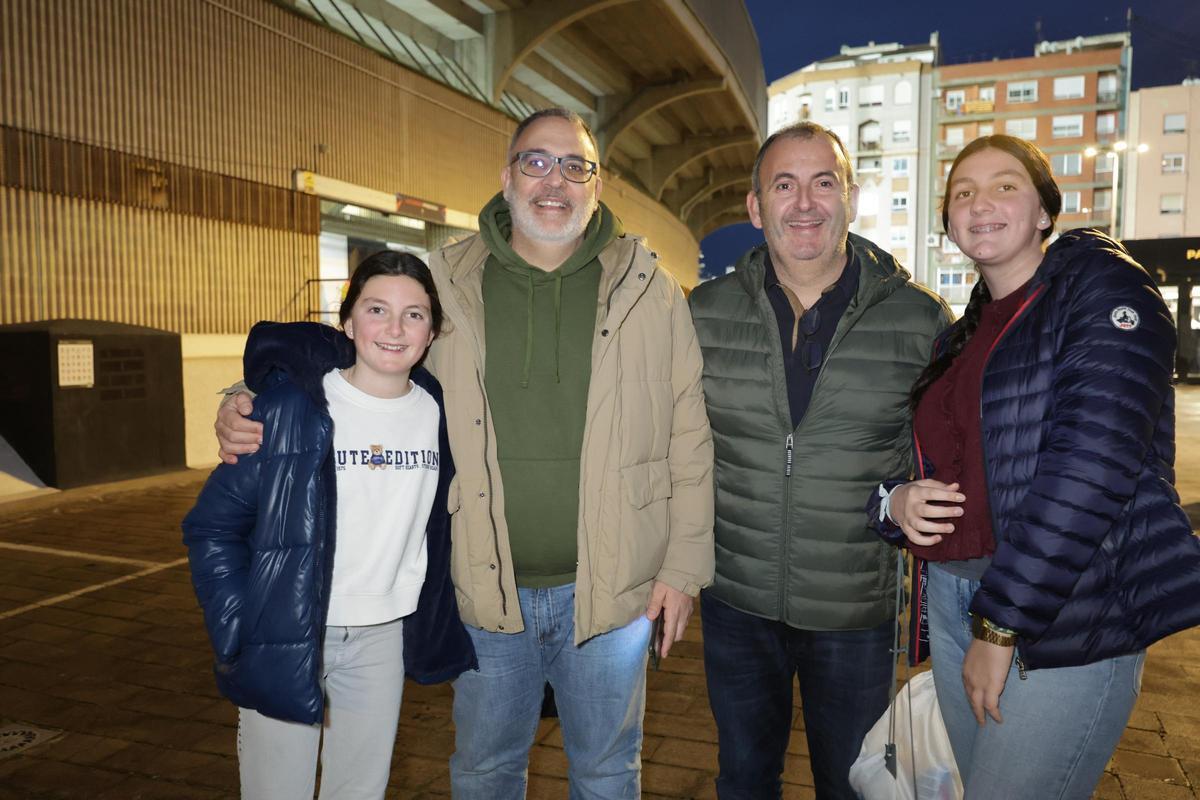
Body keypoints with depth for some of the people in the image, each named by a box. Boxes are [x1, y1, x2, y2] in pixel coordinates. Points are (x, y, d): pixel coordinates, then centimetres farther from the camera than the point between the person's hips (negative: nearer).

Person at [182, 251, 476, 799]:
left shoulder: (438, 413, -1)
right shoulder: (291, 404, -13)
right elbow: (213, 525, -9)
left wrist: (437, 625, 9)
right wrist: (241, 635, -13)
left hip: (384, 637, 4)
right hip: (286, 640, -3)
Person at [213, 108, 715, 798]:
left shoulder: (649, 289, -3)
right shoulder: (444, 286, -1)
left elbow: (689, 439, -1)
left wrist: (684, 566, -3)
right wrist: (254, 404, -7)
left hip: (610, 589, 0)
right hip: (487, 591, 1)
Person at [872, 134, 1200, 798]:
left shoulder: (1101, 285, -6)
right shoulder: (960, 338, 14)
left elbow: (1091, 462, -19)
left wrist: (1001, 625, -19)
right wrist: (894, 503, -7)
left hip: (1068, 614, -6)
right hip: (952, 597, 7)